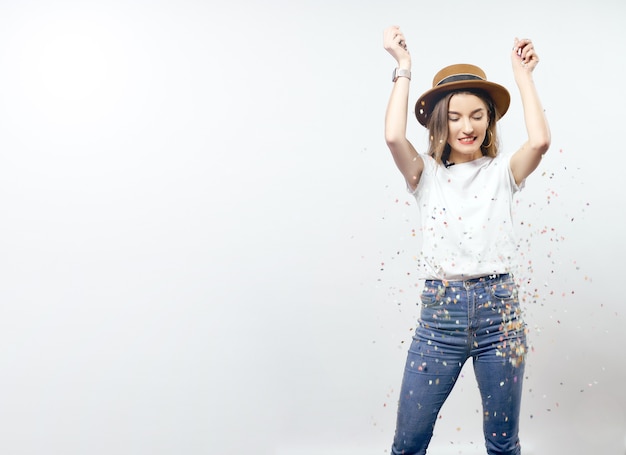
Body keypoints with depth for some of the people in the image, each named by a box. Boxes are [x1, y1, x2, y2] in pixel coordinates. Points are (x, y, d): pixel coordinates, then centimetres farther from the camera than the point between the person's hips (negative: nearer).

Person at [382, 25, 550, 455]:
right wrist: (404, 68, -6)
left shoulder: (502, 171, 5)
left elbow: (540, 140, -15)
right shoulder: (427, 174, 4)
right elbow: (394, 136, -15)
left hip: (500, 310, 1)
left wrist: (523, 74, -4)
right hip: (440, 312, 0)